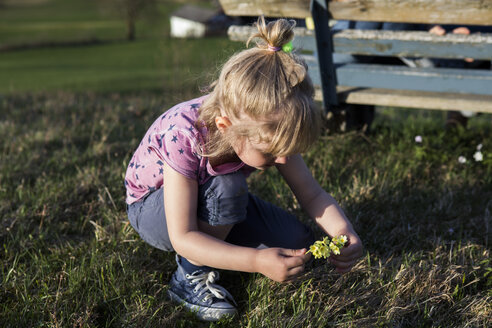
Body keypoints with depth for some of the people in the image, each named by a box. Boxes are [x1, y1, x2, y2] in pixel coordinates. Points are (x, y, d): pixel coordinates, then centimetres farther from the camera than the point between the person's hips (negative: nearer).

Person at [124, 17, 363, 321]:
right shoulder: (182, 136, -39)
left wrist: (345, 232, -34)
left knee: (298, 241, -11)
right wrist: (257, 261, -49)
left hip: (214, 202, 5)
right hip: (153, 208, -5)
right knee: (227, 187, -37)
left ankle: (215, 240, 11)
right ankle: (190, 277, -14)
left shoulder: (269, 128, -23)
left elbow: (313, 194, -14)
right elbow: (182, 237, -38)